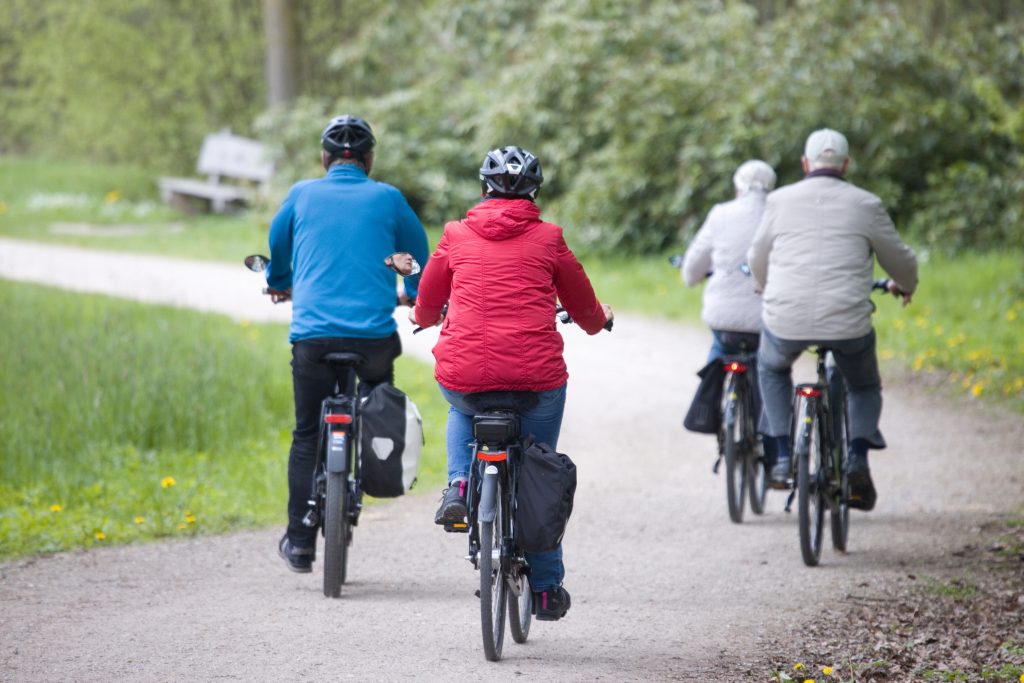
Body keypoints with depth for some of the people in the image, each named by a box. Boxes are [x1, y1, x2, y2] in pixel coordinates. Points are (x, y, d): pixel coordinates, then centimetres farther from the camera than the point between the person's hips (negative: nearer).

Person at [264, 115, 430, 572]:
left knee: (307, 436, 8)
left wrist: (279, 284, 48)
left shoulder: (302, 195, 10)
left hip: (312, 333, 1)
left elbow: (277, 248, 26)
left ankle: (300, 544, 5)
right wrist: (416, 296, 43)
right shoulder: (387, 199, 8)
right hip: (374, 334, 0)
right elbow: (419, 254, 21)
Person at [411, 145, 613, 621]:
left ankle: (458, 484, 12)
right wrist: (599, 320, 41)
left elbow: (426, 306, 20)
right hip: (536, 376, -1)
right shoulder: (547, 239, 5)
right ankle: (546, 588, 22)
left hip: (462, 375, 1)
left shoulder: (456, 236, 7)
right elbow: (585, 309, 16)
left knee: (462, 410, 37)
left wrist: (425, 317, 45)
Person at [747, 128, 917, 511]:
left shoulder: (781, 200, 7)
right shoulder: (865, 205, 4)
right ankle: (858, 458, 1)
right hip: (848, 323, -1)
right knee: (865, 387, 27)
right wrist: (904, 285, 39)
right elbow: (899, 261, 15)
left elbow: (757, 260, 20)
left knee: (771, 368, 34)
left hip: (786, 320, 1)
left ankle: (782, 457, 21)